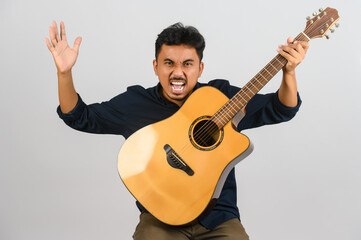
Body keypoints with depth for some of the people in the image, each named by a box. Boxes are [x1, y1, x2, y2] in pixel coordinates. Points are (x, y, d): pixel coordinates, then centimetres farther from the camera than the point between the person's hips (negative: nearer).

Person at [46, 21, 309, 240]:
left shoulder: (222, 96, 2)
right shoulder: (135, 102, 3)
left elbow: (279, 109, 4)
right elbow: (80, 117, 6)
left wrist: (289, 71, -13)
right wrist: (65, 73, -8)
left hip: (218, 219, 1)